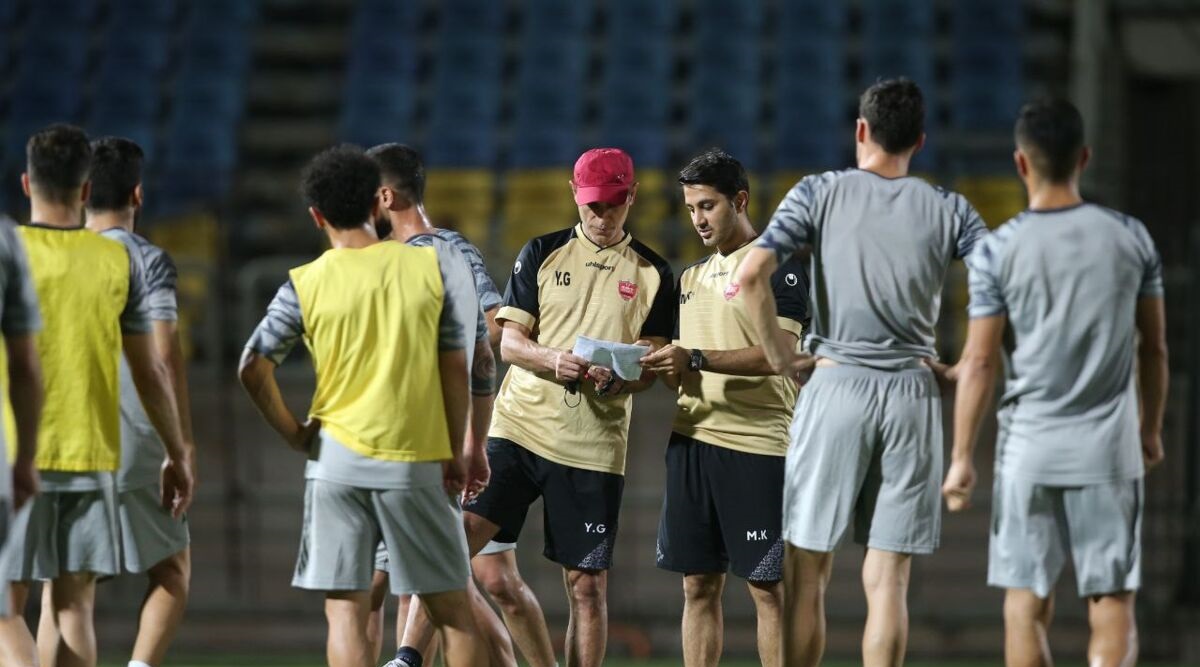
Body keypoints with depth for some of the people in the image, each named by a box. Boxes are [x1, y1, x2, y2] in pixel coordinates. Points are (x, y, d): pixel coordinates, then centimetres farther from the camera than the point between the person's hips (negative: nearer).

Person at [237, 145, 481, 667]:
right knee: (450, 605, 11)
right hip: (419, 462, 1)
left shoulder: (305, 286, -4)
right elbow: (455, 370, 1)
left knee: (346, 609, 0)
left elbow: (253, 368, -9)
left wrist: (293, 433, 4)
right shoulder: (429, 268, -1)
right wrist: (456, 454, 8)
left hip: (339, 458, -1)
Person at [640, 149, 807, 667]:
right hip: (692, 439, 7)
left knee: (767, 586, -4)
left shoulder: (777, 266, -4)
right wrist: (655, 368, -1)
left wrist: (696, 360, -21)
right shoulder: (691, 278, 19)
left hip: (757, 444, -7)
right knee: (698, 585, 6)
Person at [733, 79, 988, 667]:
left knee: (807, 569, 6)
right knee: (887, 579, 2)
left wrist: (779, 355, 1)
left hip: (835, 383, -2)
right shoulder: (947, 210, 5)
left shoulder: (820, 193, 1)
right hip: (913, 392, 2)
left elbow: (750, 275, -10)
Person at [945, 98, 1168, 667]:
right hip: (1110, 449, 1)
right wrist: (1151, 428, 21)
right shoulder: (1130, 238, 0)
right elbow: (1154, 348, 7)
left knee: (1026, 604, 8)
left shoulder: (997, 252, -6)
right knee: (1112, 604, 2)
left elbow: (979, 364, -6)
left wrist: (961, 459, 1)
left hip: (1029, 450, -1)